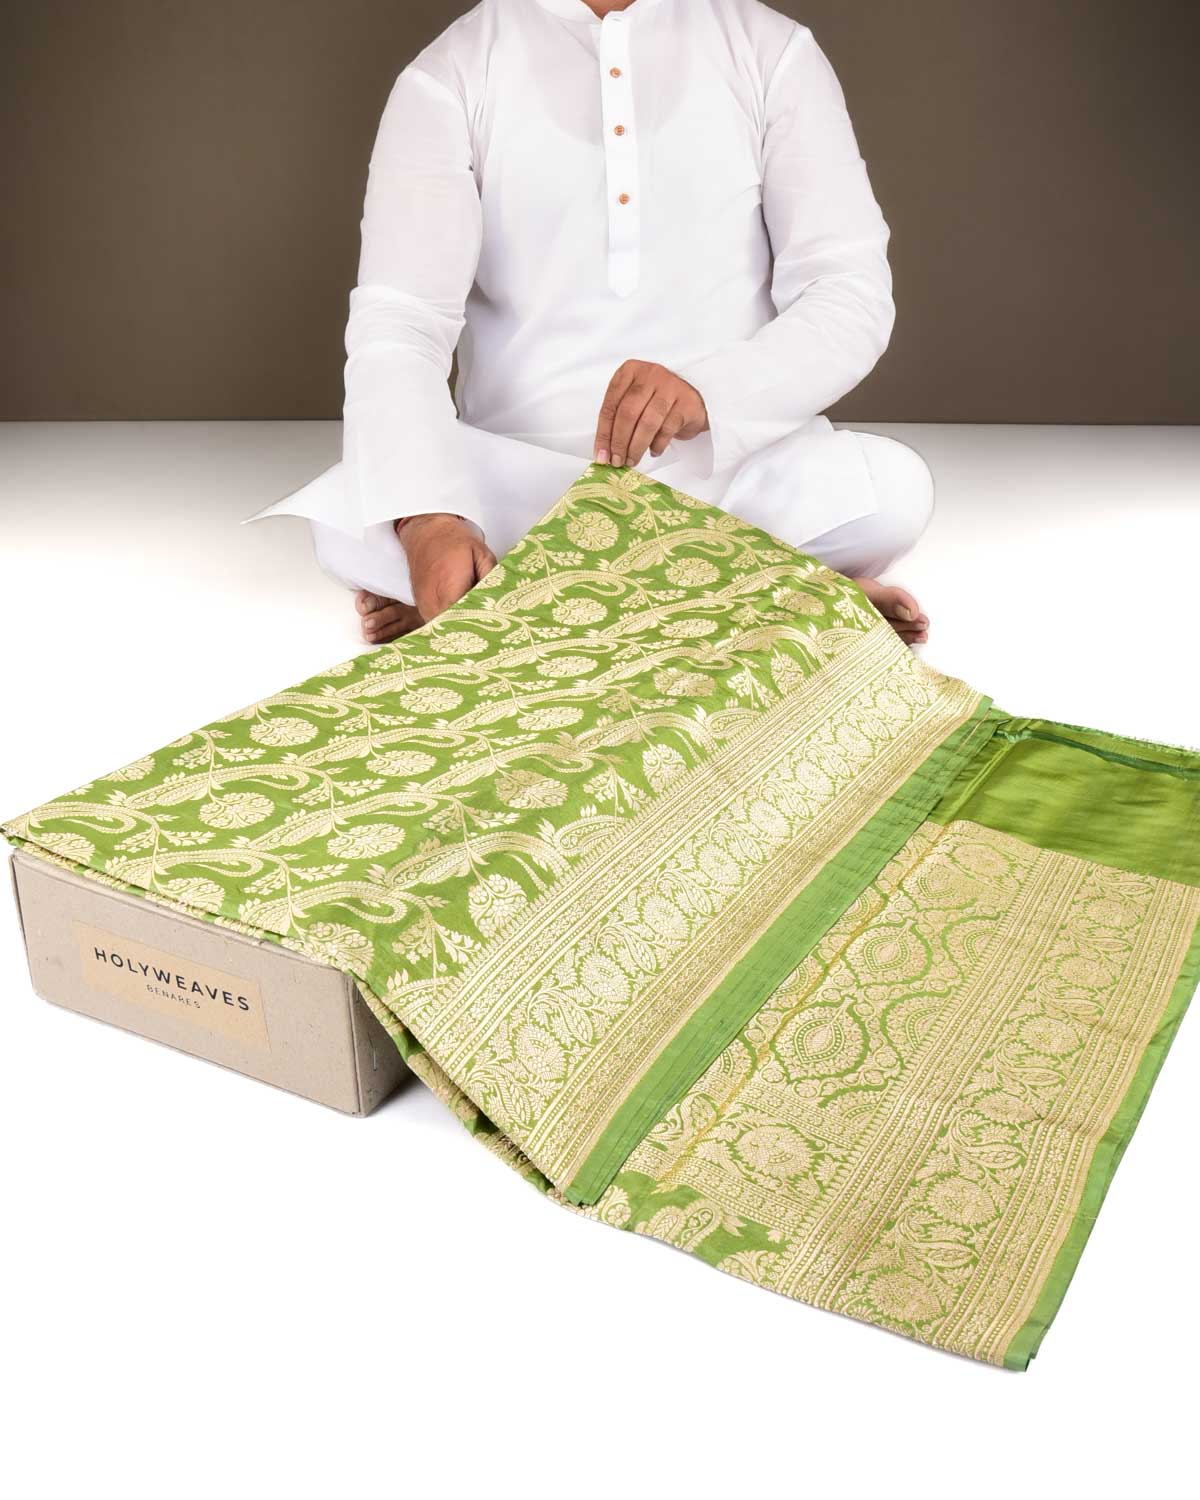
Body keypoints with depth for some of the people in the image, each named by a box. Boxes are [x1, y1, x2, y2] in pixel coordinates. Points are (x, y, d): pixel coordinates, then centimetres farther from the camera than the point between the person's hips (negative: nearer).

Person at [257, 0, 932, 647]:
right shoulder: (448, 77, 1)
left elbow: (854, 292, -3)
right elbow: (398, 325, -11)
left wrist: (709, 394, -25)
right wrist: (425, 518, -31)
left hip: (730, 467, 0)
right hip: (518, 473, 0)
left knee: (893, 487, -29)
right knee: (353, 518, -30)